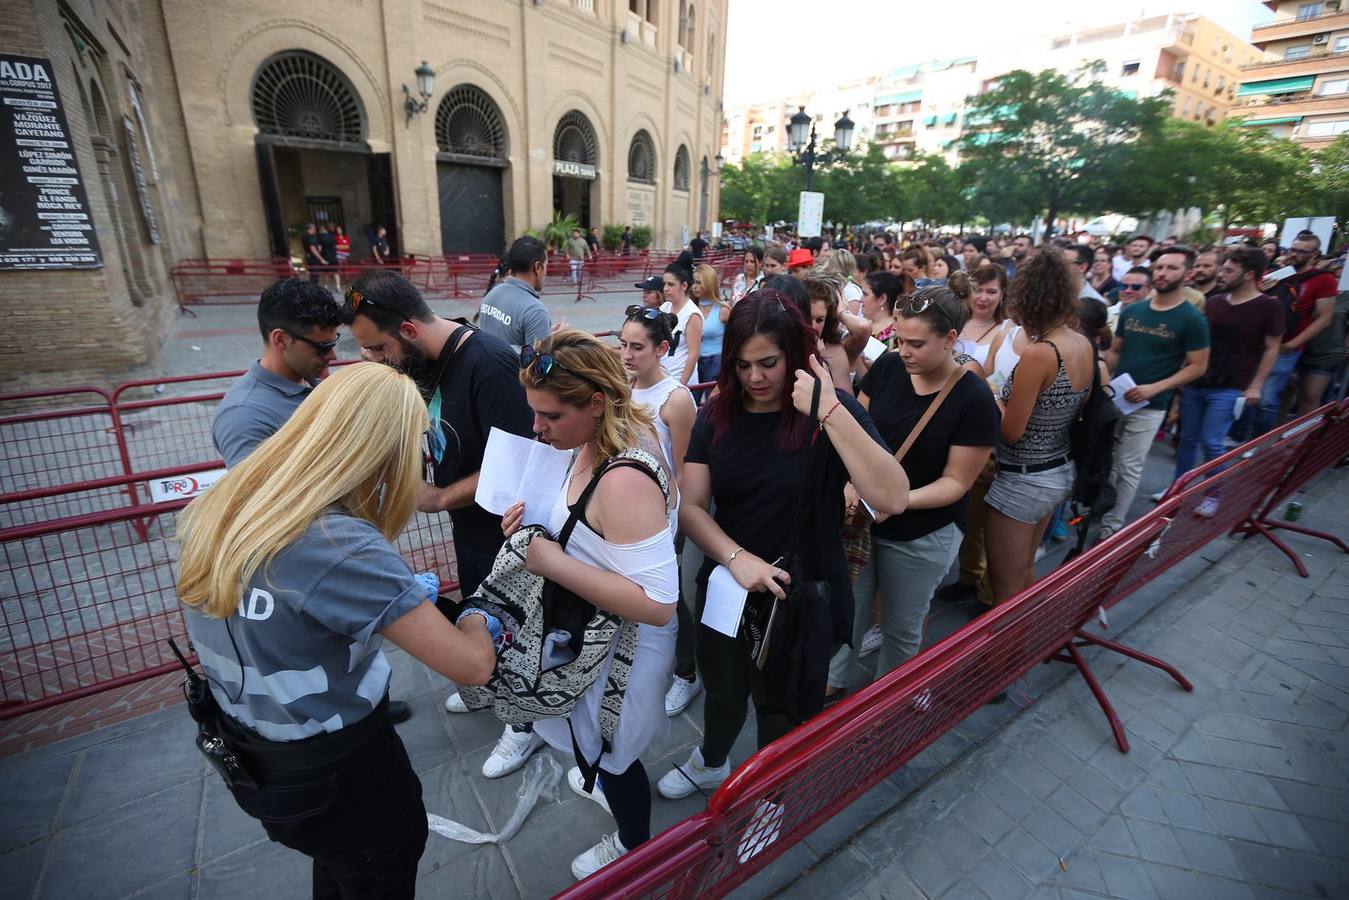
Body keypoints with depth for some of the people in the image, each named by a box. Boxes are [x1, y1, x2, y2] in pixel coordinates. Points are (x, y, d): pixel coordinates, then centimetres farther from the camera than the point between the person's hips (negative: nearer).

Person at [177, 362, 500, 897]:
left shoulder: (214, 511, -10)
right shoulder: (341, 545, -34)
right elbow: (472, 665, -29)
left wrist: (396, 590, 9)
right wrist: (476, 620, -7)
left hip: (246, 756, 7)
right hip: (337, 774, -6)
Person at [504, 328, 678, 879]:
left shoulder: (624, 481, -38)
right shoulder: (600, 439, -8)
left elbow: (656, 605, -37)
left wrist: (554, 563, -34)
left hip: (619, 644, -8)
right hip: (596, 631, 9)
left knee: (611, 751, 21)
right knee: (601, 736, 35)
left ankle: (635, 846, 52)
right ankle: (610, 784, 67)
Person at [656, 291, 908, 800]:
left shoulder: (831, 412, -16)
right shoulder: (719, 412, -6)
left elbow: (892, 498, -30)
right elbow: (690, 506, -9)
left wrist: (831, 412, -37)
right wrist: (737, 558, -26)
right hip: (724, 589, 4)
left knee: (784, 718, 19)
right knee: (723, 691, 28)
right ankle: (710, 764, 61)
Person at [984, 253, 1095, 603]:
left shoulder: (1038, 353, -24)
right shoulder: (1085, 345, 1)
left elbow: (1011, 431, -19)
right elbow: (1070, 411, 12)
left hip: (1023, 479, -9)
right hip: (1061, 472, 9)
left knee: (1005, 586, 7)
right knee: (1025, 570, 27)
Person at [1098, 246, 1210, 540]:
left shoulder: (1192, 319, -7)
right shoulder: (1131, 311, 6)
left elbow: (1197, 366, -6)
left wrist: (1155, 387, -19)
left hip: (1149, 407, -4)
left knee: (1128, 469, 3)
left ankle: (1112, 526, 14)